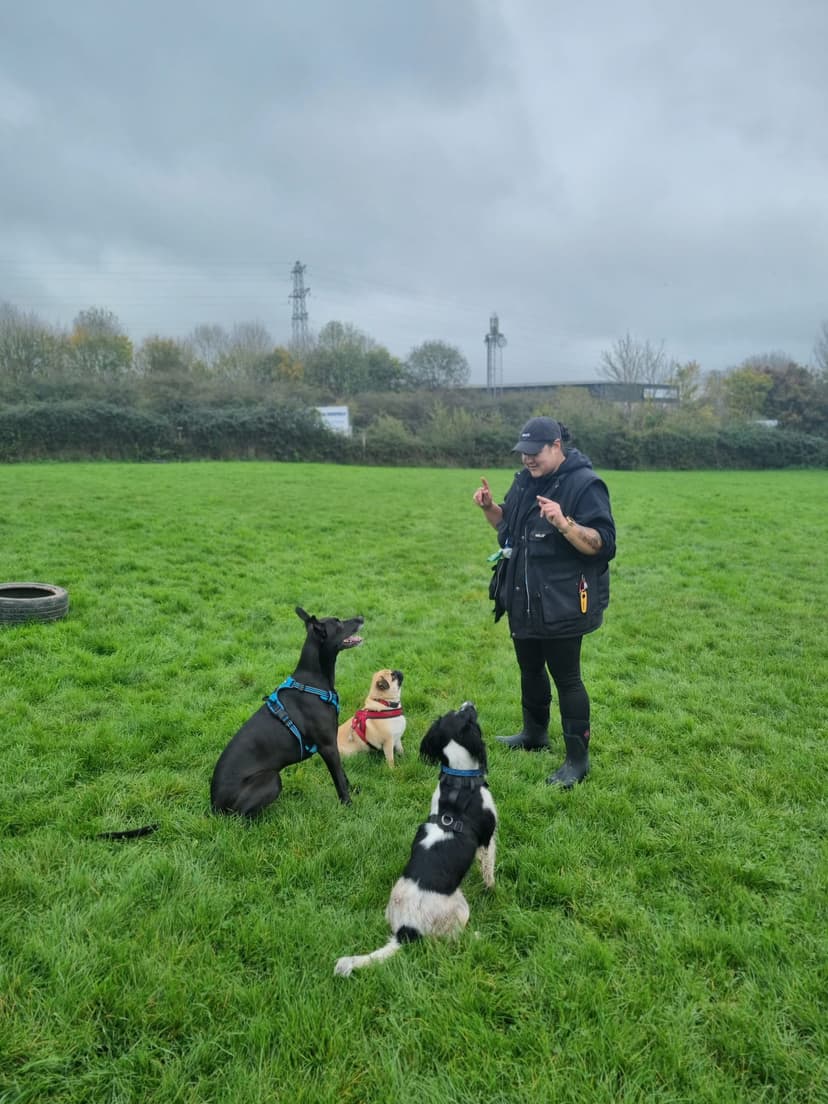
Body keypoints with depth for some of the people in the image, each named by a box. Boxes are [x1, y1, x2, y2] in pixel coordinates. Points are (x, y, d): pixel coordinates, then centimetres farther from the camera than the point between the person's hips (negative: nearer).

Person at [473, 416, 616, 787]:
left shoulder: (584, 484, -17)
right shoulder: (526, 479, 8)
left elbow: (602, 544, -22)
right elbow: (508, 525, 20)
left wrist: (564, 523, -37)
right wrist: (489, 507, 1)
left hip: (561, 604, -8)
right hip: (524, 601, 8)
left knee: (566, 678, 1)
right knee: (530, 670, 21)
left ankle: (578, 759, 14)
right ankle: (534, 733, 41)